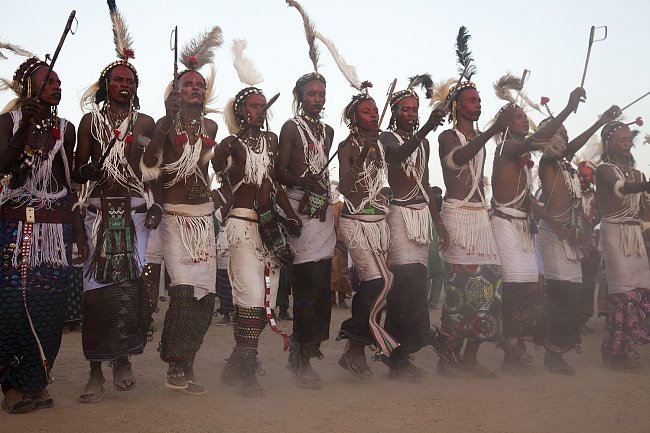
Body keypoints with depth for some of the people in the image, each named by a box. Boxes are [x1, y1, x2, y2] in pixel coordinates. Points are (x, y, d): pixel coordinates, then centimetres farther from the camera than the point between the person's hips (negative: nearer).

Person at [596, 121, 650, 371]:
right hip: (615, 231, -6)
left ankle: (621, 349, 7)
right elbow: (621, 188, -25)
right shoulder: (605, 170, -3)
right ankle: (615, 352, -3)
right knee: (625, 291, -11)